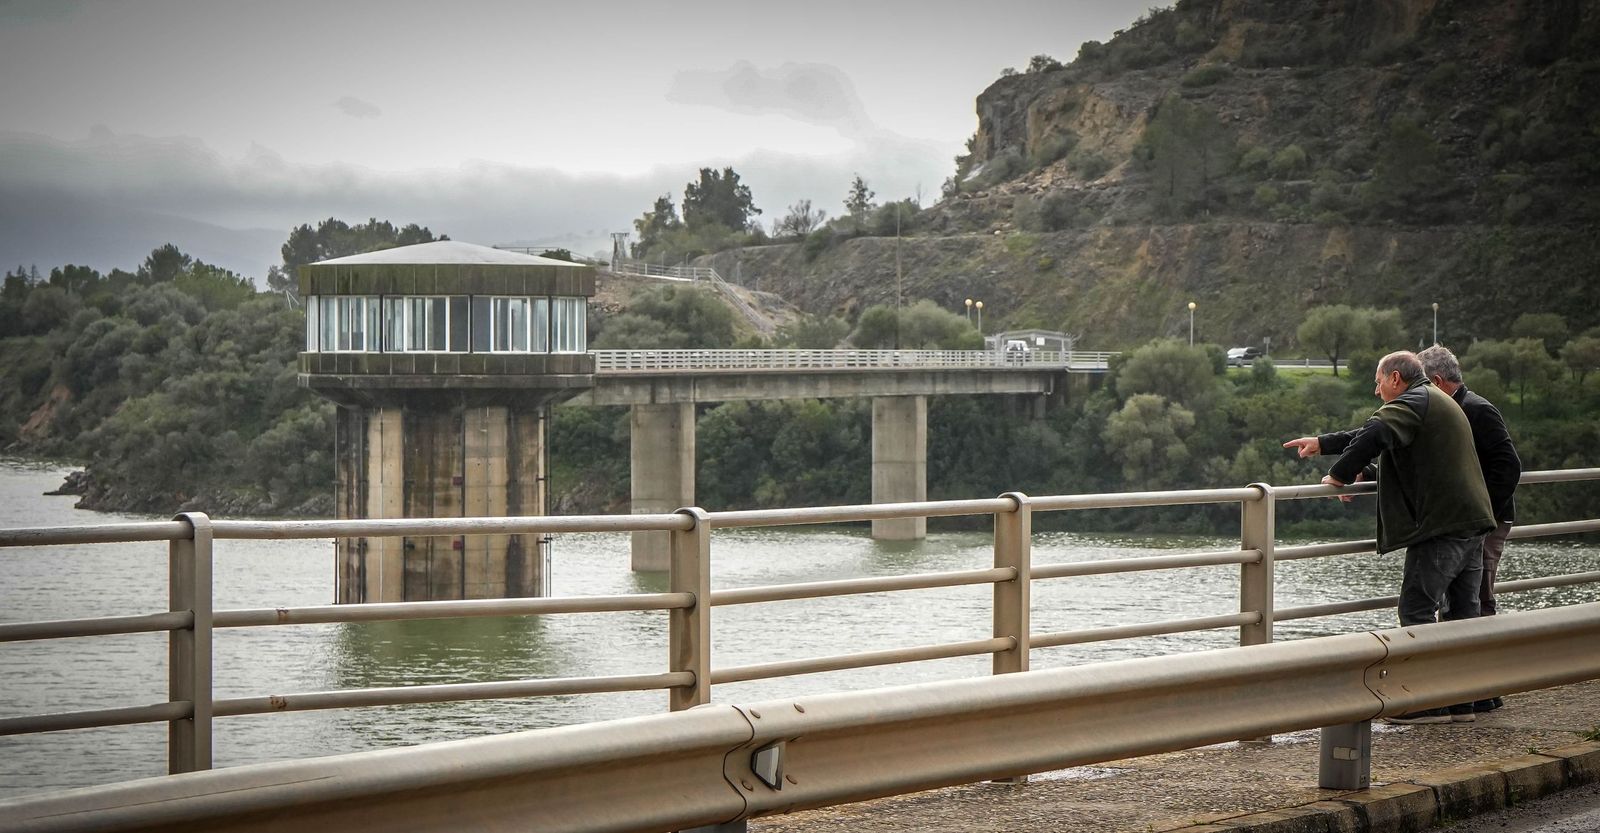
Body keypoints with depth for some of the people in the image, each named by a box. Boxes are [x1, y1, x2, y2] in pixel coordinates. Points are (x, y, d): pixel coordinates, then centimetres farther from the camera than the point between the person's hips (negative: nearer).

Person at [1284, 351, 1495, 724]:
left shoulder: (1412, 403, -7)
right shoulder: (1441, 403, 26)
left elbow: (1374, 435, -27)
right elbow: (1374, 433, 31)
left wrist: (1340, 475, -16)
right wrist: (1322, 443, 32)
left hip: (1439, 525, -10)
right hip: (1471, 524, 10)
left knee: (1417, 610, -6)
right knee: (1461, 610, 10)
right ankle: (1460, 701, 12)